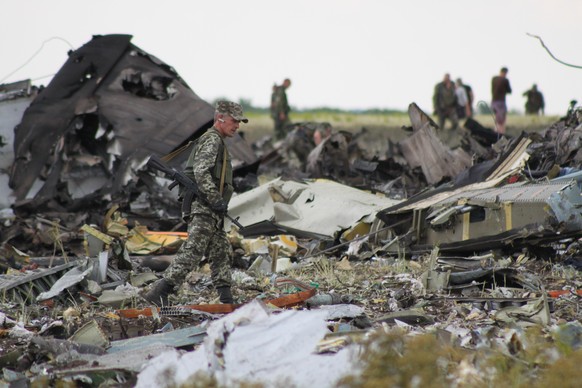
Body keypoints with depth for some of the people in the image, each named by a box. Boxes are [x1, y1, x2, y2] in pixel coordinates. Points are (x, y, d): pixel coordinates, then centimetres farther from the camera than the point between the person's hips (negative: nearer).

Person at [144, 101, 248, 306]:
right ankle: (158, 293, -21)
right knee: (192, 252, -16)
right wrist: (216, 200, -23)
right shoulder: (212, 140, -9)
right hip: (203, 209, -11)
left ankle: (227, 301, 14)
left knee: (222, 253, 12)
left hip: (211, 211, 11)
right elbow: (201, 173, -22)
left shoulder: (216, 142, 24)